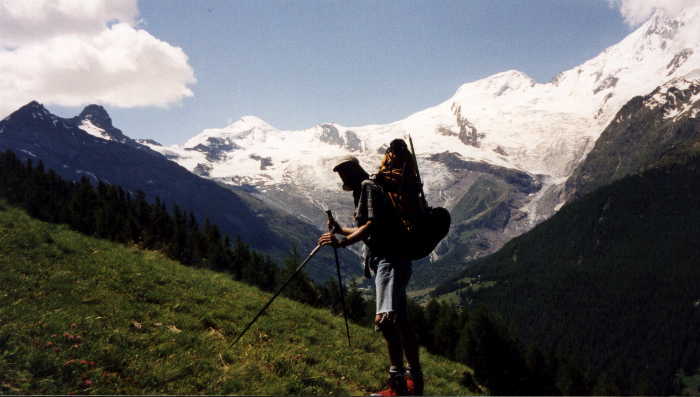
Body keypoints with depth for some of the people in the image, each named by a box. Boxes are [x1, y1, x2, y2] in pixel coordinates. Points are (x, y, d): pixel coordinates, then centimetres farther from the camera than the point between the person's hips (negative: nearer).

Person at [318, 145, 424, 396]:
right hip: (386, 260, 11)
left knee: (385, 320, -23)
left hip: (390, 260, -11)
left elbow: (373, 225, -20)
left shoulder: (369, 187, -7)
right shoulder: (363, 191, 23)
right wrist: (340, 230, 29)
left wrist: (341, 242, -24)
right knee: (400, 321, 15)